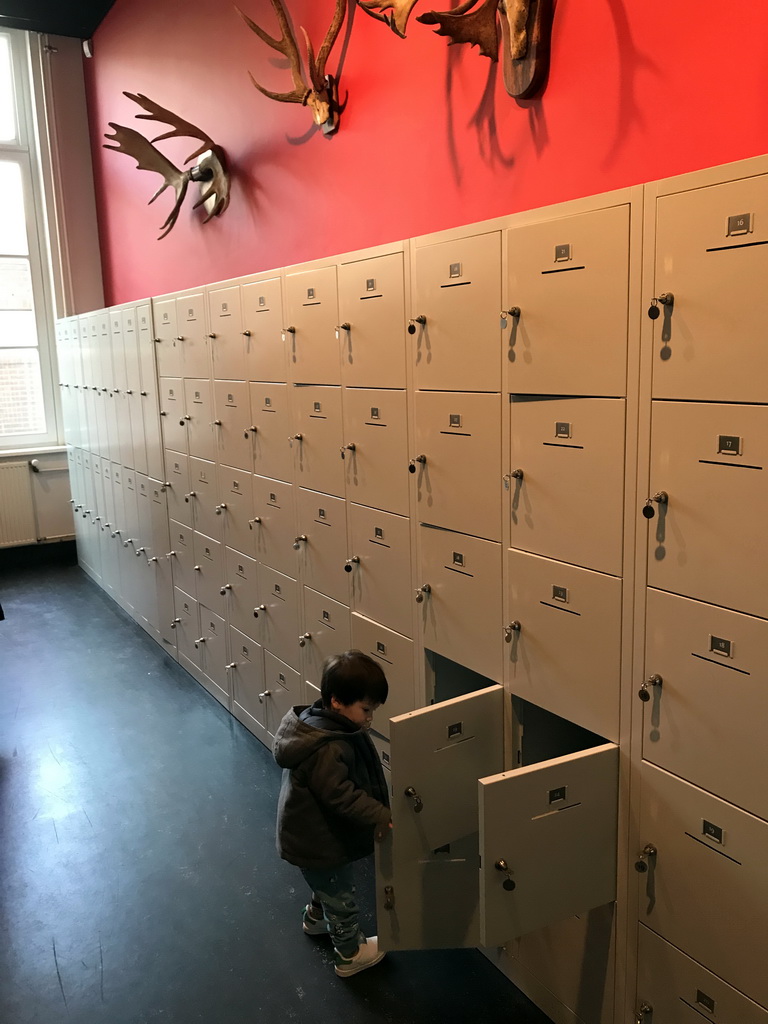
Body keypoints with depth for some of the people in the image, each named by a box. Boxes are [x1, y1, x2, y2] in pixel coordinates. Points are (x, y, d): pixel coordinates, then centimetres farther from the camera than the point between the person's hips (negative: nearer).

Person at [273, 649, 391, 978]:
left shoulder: (319, 721, -6)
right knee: (341, 898, 15)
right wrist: (381, 816, -33)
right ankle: (349, 954, 37)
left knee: (327, 883, 34)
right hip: (319, 841, -9)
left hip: (310, 833, 9)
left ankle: (315, 918, 60)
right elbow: (341, 795, -36)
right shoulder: (328, 749, -38)